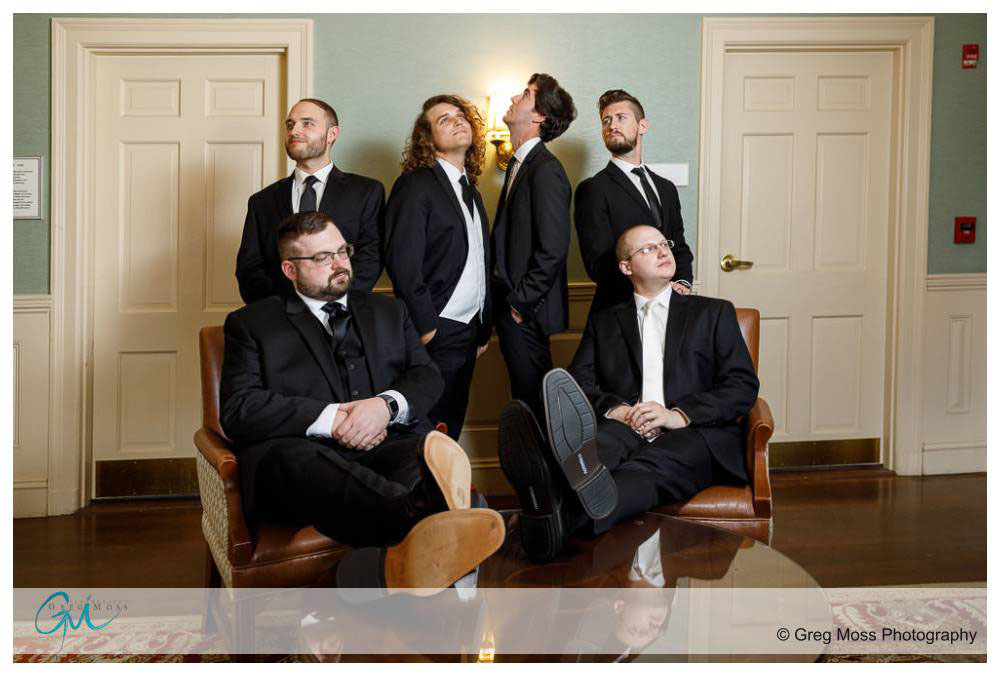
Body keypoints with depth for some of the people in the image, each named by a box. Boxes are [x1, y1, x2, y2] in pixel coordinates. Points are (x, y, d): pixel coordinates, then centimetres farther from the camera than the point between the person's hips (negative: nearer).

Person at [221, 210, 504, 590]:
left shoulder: (388, 312, 29)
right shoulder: (252, 323, 17)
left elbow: (427, 377, 17)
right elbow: (239, 411, 3)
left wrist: (387, 405, -7)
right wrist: (329, 419, -8)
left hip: (386, 445, 3)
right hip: (299, 454, -3)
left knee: (427, 452, -33)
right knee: (293, 457, -39)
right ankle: (419, 515, -69)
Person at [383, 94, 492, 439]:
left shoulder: (471, 192, 18)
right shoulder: (416, 185, -8)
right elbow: (402, 262, -16)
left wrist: (484, 330, 16)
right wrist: (425, 327, -17)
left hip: (468, 333, 8)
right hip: (436, 333, -7)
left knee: (451, 427, 12)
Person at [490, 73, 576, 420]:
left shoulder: (545, 170, -16)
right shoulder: (519, 163, 14)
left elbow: (552, 249, -21)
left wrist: (521, 301, -15)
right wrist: (503, 295, 12)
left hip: (526, 312, -9)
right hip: (510, 302, 9)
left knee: (532, 395, 1)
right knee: (524, 395, 17)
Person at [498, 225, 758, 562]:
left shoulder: (713, 313, 20)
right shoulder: (603, 322, 25)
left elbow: (744, 386, 8)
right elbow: (578, 383, 11)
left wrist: (680, 414, -9)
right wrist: (614, 410, -12)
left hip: (695, 435, -1)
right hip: (624, 430, 2)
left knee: (654, 463, -38)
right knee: (596, 443, -36)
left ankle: (567, 512, -69)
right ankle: (547, 490, -71)